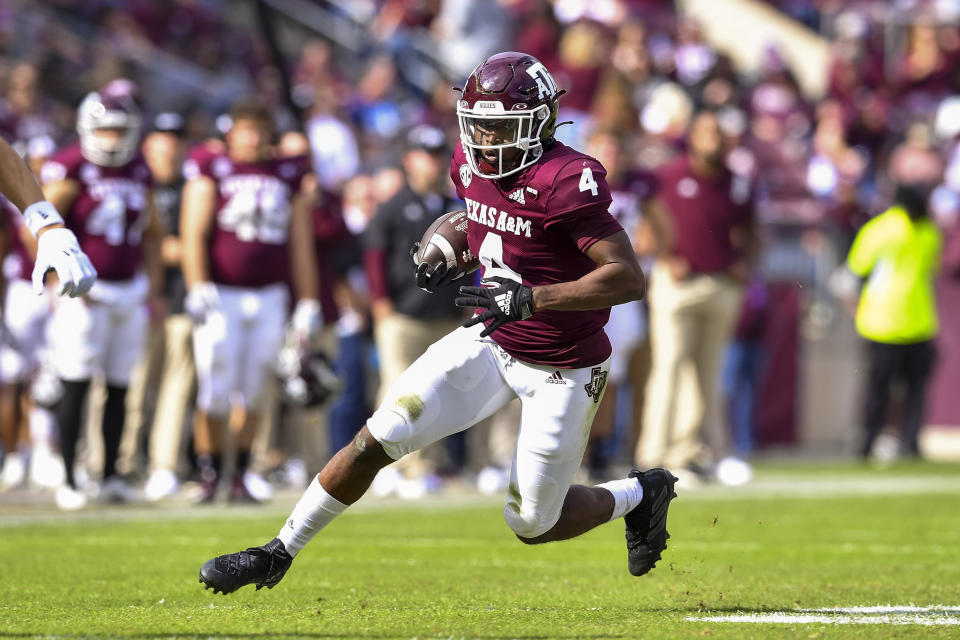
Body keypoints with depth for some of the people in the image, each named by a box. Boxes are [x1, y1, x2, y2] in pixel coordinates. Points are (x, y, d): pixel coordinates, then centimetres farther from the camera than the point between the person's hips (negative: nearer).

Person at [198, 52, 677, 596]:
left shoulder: (567, 180, -26)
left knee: (532, 525, 4)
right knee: (379, 439, -6)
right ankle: (279, 554, 7)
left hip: (561, 368, -6)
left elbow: (630, 279, -29)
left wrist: (529, 298, -34)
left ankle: (641, 494, 32)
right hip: (491, 342, 6)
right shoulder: (473, 164, -3)